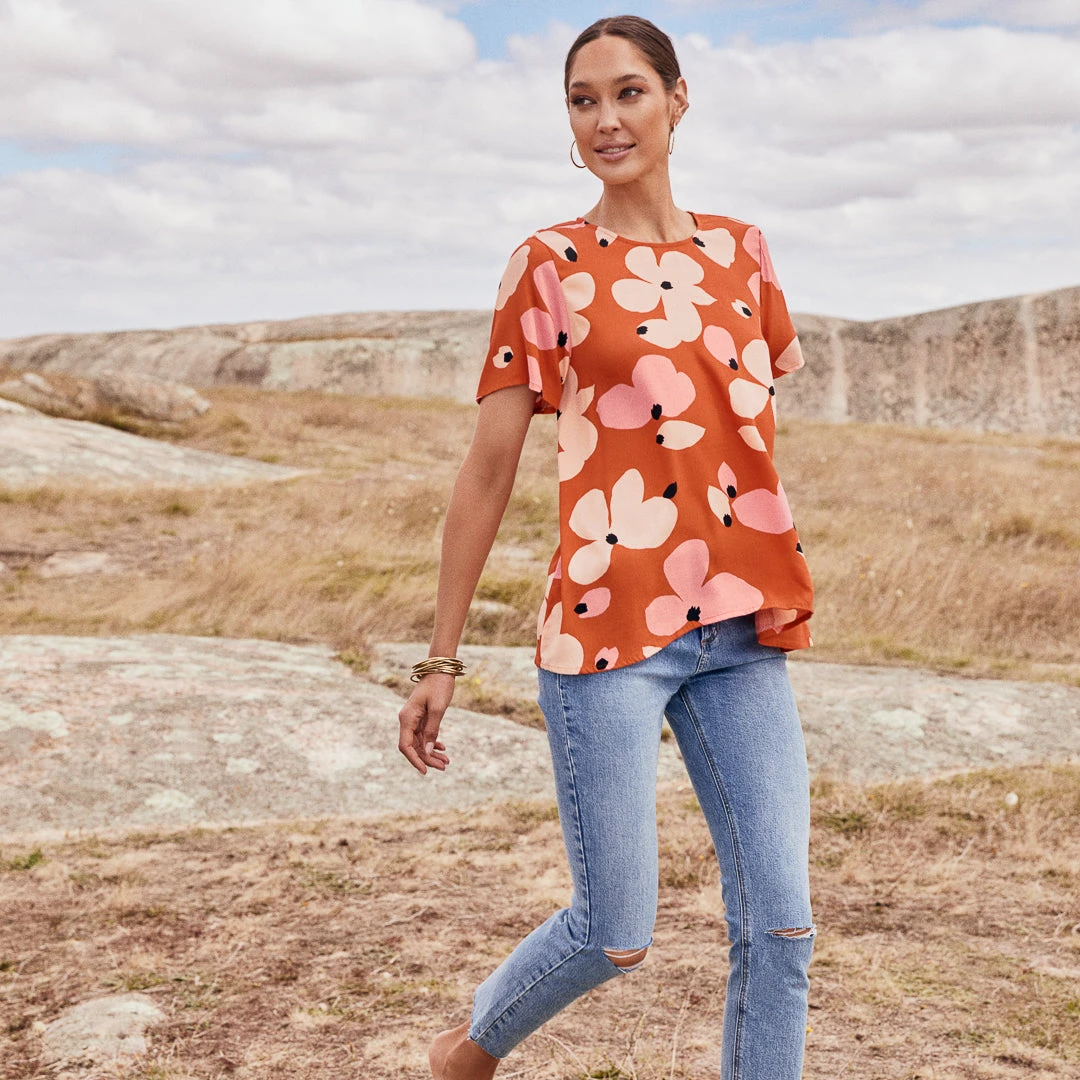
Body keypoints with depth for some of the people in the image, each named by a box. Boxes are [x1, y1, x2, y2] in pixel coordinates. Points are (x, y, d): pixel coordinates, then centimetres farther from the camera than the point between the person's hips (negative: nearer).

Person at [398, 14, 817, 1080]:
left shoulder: (740, 252, 11)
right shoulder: (550, 264, -1)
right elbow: (488, 468, -1)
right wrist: (441, 657, -1)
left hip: (741, 631, 4)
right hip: (608, 626, -4)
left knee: (780, 928, 3)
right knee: (612, 937, 3)